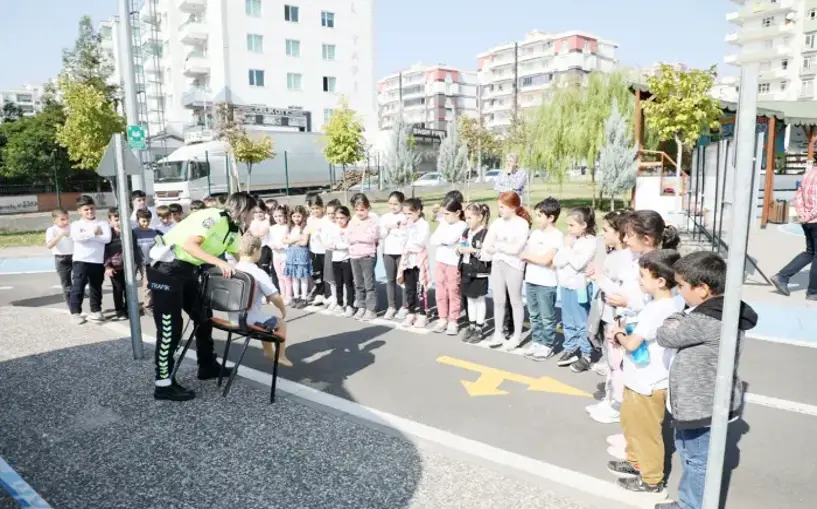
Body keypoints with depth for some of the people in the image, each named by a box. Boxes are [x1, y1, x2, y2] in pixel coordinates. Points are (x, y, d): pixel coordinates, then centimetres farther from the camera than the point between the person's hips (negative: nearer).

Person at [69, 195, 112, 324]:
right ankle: (76, 313, 4)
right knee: (78, 287, -5)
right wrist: (93, 233, -12)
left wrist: (87, 235, -11)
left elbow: (107, 238, -12)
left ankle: (96, 311, 25)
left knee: (96, 287, 12)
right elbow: (77, 237, -17)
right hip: (80, 261, -1)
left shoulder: (102, 223, 5)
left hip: (97, 261, 1)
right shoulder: (76, 225, 5)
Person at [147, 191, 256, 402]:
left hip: (187, 270, 10)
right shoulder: (213, 218, -20)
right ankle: (163, 385, 2)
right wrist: (218, 262, -32)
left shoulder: (233, 231, 8)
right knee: (169, 327, -7)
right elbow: (188, 244, -29)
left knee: (203, 316, 15)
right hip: (166, 268, -10)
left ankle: (207, 365, 30)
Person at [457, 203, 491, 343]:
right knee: (470, 299, 15)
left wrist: (473, 251, -25)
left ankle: (480, 329, 16)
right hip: (466, 271, 7)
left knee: (479, 300, 6)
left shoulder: (486, 234, -16)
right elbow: (460, 250, 17)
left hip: (480, 273, -7)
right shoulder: (465, 232, 8)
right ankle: (472, 326, 27)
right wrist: (459, 250, -5)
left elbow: (489, 255, -21)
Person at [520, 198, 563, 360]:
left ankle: (548, 346, 15)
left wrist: (528, 256, -7)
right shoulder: (535, 233, 10)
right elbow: (523, 254, 11)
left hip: (546, 284, -7)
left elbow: (546, 260, -20)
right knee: (534, 315, 16)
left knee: (547, 317, 5)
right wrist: (537, 258, -8)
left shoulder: (556, 236, -12)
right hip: (530, 280, 7)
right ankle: (536, 341, 27)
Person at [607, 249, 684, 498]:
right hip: (641, 380, 10)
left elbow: (631, 344, -29)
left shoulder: (656, 309, -30)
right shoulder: (673, 304, 1)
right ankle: (636, 463, 44)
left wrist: (618, 335, -9)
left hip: (647, 384, -10)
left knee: (646, 432, 10)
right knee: (630, 423, 26)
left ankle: (652, 480, 29)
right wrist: (625, 333, -3)